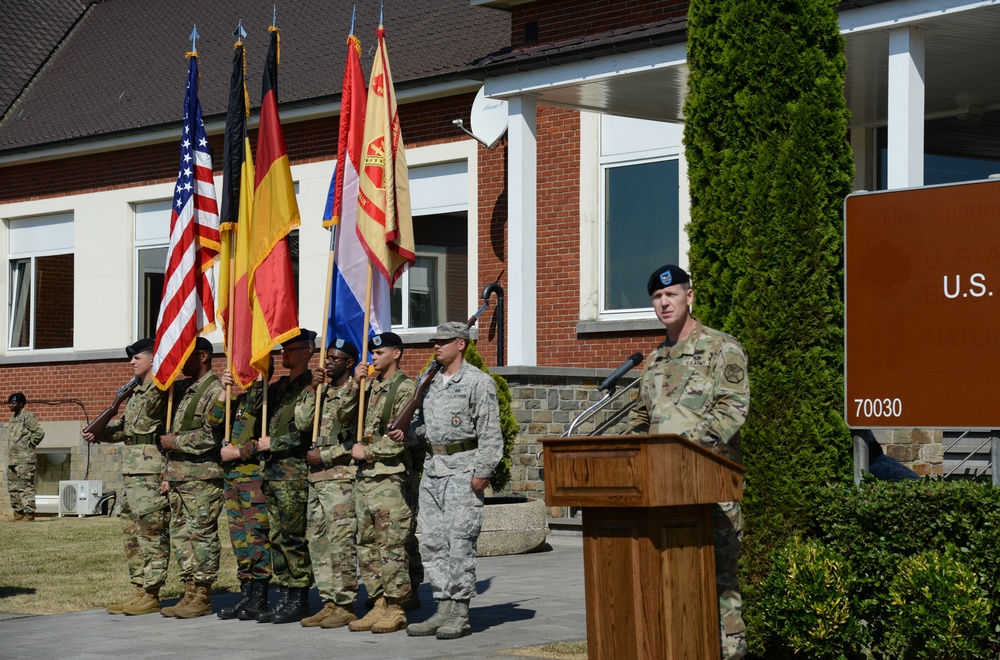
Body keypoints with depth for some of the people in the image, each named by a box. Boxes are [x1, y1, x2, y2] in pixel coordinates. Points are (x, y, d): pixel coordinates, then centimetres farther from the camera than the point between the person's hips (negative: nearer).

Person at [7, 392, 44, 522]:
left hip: (24, 459, -9)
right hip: (12, 460, 9)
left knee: (26, 487, -10)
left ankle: (29, 513, -10)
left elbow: (40, 432, -14)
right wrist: (9, 456, 17)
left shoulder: (27, 417, -8)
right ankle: (18, 513, 14)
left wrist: (30, 444, -8)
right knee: (13, 488, 10)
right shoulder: (13, 418, 19)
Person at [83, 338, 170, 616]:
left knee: (151, 530, -7)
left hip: (151, 469, -10)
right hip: (131, 468, 10)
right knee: (132, 531, 12)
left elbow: (152, 408, -28)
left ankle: (150, 595, -4)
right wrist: (98, 433, 18)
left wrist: (158, 379, -37)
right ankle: (140, 590, 18)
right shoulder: (136, 391, 21)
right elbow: (124, 425, 29)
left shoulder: (162, 389, -8)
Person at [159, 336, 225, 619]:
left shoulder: (215, 390, -9)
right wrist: (168, 472, 18)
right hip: (179, 476, 9)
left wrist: (175, 441, -12)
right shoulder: (184, 388, 20)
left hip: (202, 477, -9)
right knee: (180, 534, 9)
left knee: (202, 534, -5)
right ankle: (190, 594, 14)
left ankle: (202, 598, -2)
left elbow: (212, 436, -19)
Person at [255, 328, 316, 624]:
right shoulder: (279, 386, 18)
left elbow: (306, 432, -17)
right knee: (277, 537, 10)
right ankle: (284, 597, 15)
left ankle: (299, 600, 1)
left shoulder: (311, 388, -9)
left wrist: (273, 443, -10)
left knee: (294, 537, -5)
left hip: (295, 473, -9)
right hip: (273, 471, 9)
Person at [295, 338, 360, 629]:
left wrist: (324, 456, -12)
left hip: (342, 477, -8)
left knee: (341, 543, -7)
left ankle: (346, 607, -3)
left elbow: (359, 440, -14)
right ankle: (329, 603, 15)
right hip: (317, 476, 8)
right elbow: (302, 422, 7)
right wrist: (314, 391, -3)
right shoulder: (323, 391, 17)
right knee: (318, 543, 9)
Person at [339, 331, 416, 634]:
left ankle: (395, 609, -1)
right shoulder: (371, 386, 16)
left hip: (390, 477, -8)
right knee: (367, 545, 10)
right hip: (365, 476, 8)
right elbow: (345, 417, 13)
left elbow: (401, 439, -14)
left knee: (391, 546, -5)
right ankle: (380, 605, 16)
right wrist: (355, 387, 0)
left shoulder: (405, 388, -8)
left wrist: (366, 451, -9)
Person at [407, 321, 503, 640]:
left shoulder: (478, 382, -6)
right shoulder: (431, 382, 16)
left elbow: (490, 433, -10)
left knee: (459, 542, -8)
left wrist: (482, 473, -16)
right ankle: (443, 610, 12)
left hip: (462, 470, -8)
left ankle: (460, 616, -4)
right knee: (432, 542, 6)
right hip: (432, 469, 8)